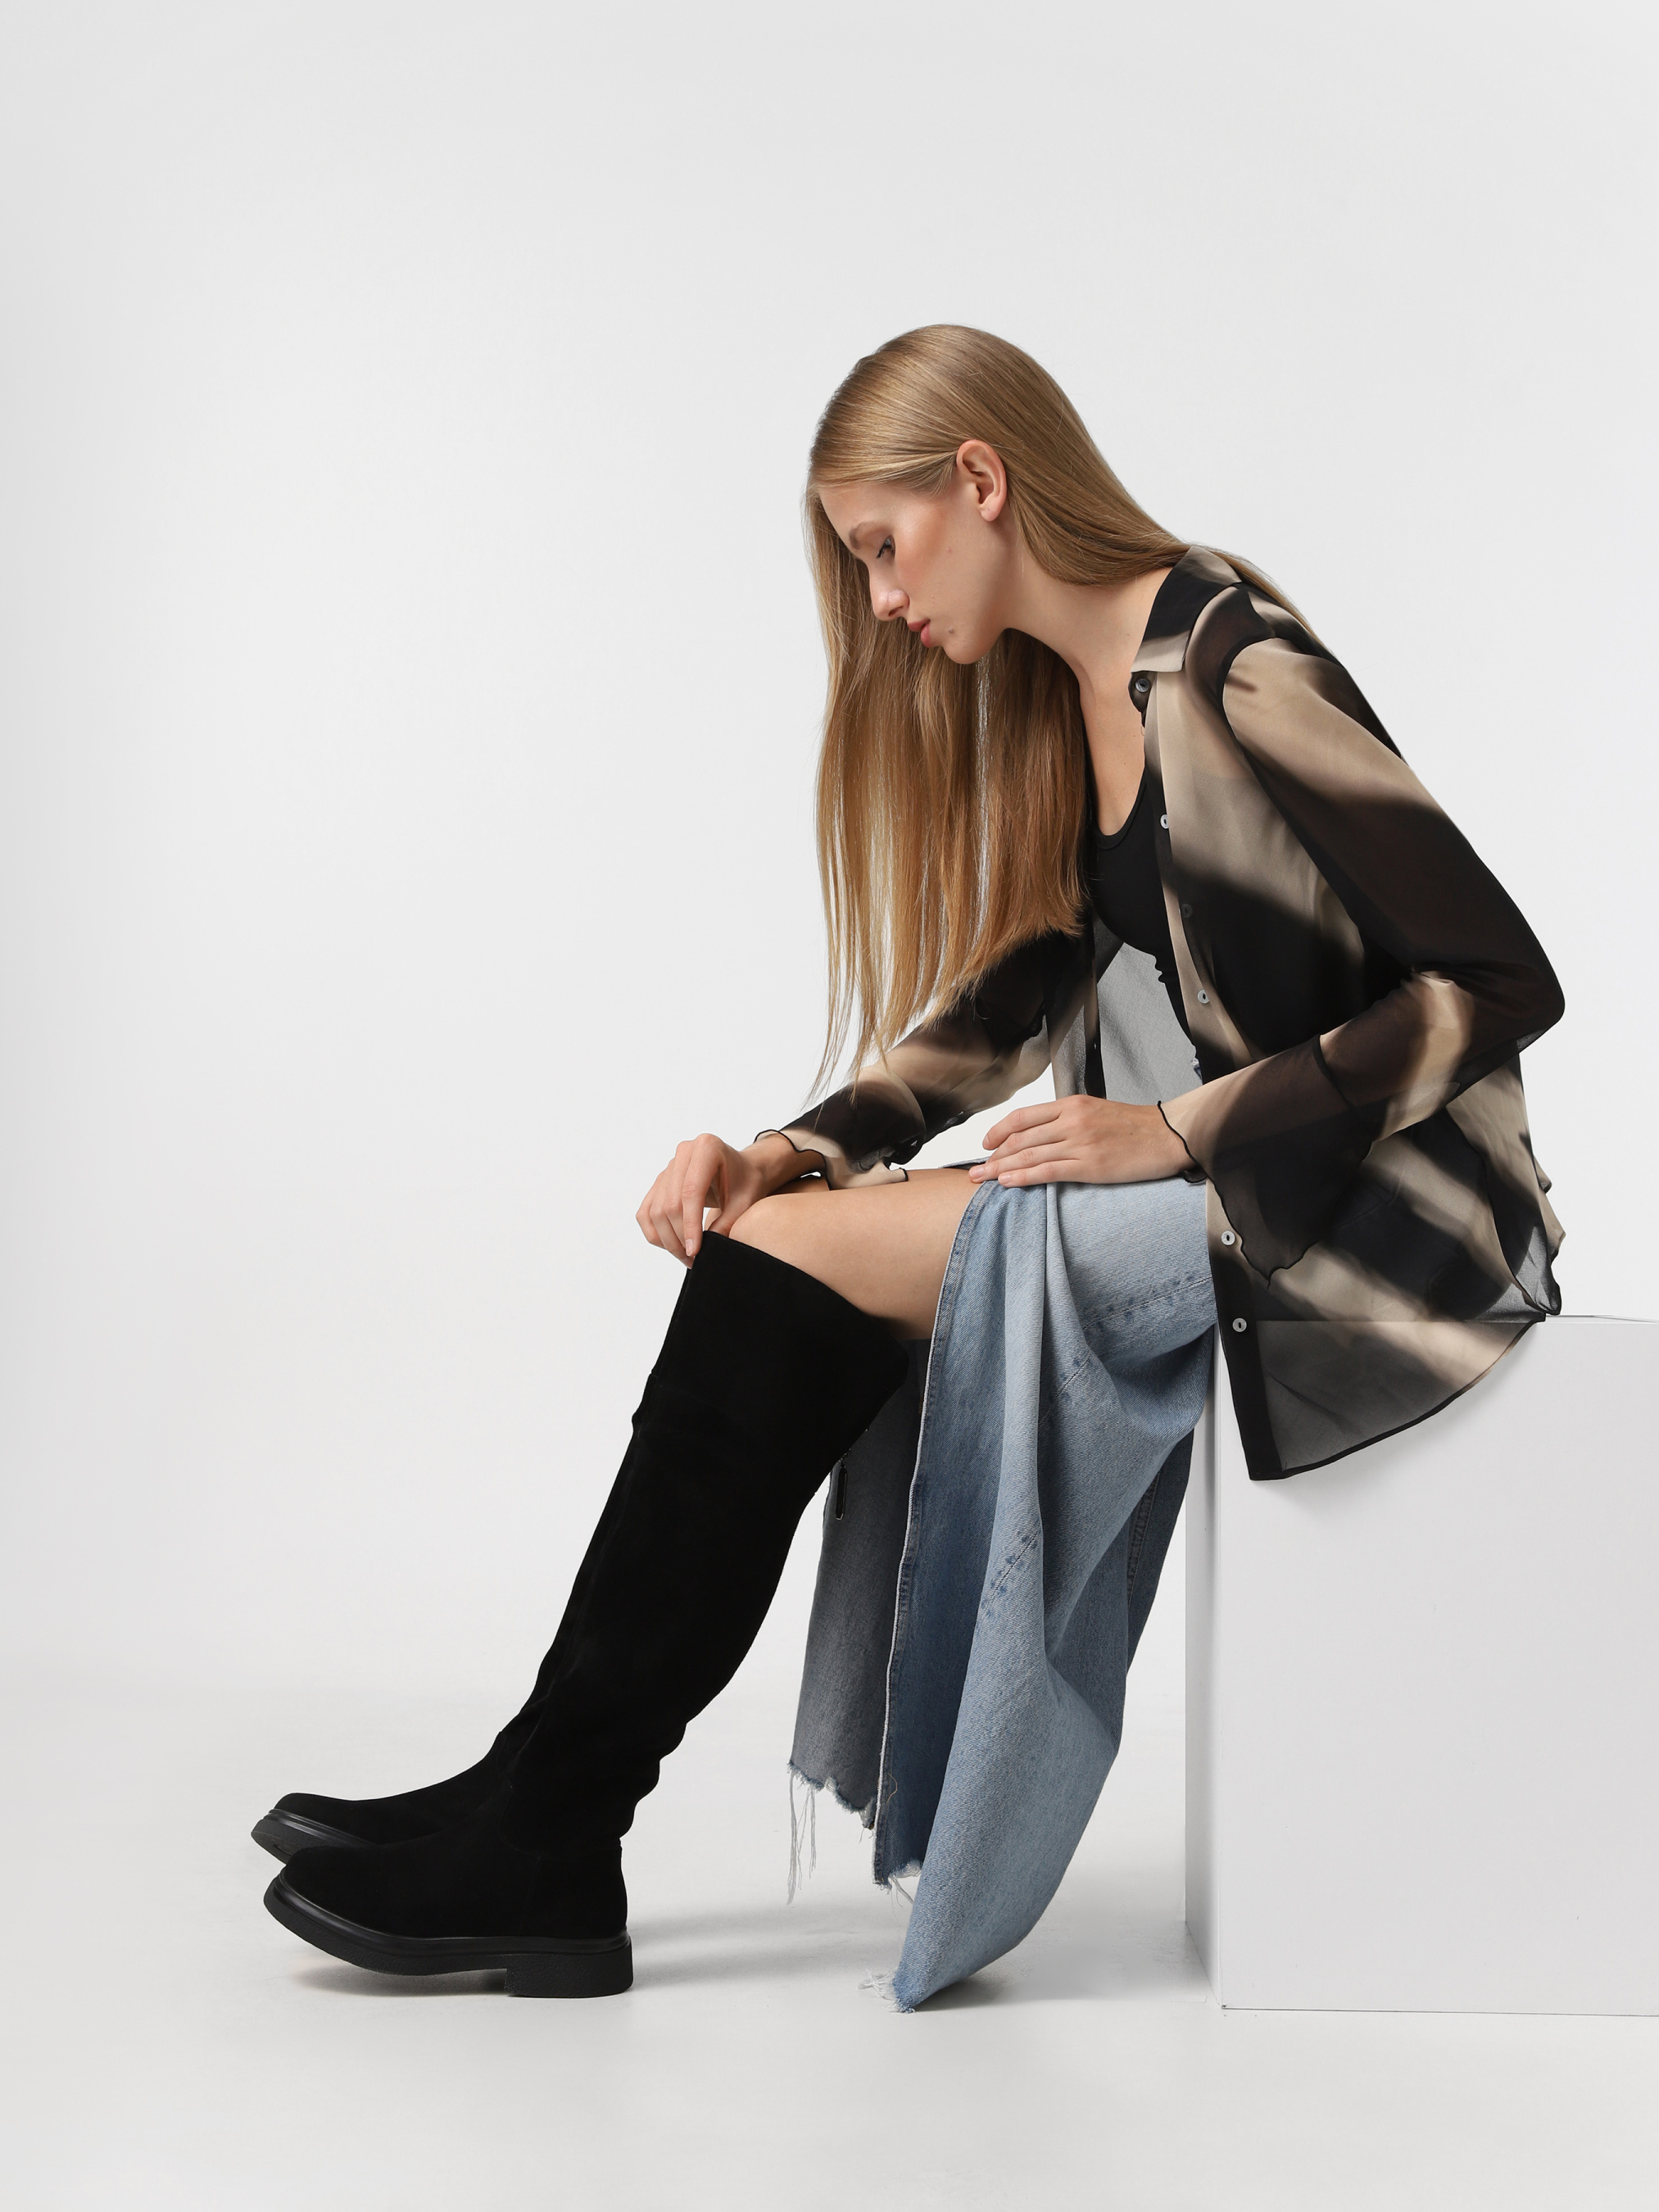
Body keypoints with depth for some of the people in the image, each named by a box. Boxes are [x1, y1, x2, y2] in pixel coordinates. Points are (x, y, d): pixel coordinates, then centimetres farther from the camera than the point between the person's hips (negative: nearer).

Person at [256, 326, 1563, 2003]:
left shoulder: (1235, 676, -15)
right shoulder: (1059, 698, 13)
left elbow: (1504, 982, -18)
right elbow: (1014, 999, 15)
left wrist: (1183, 1129, -19)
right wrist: (791, 1151, 1)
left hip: (1359, 1217, -8)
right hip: (1197, 1188, 8)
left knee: (795, 1262, -18)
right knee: (772, 1235, -7)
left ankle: (546, 1826, -9)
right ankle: (538, 1850, -5)